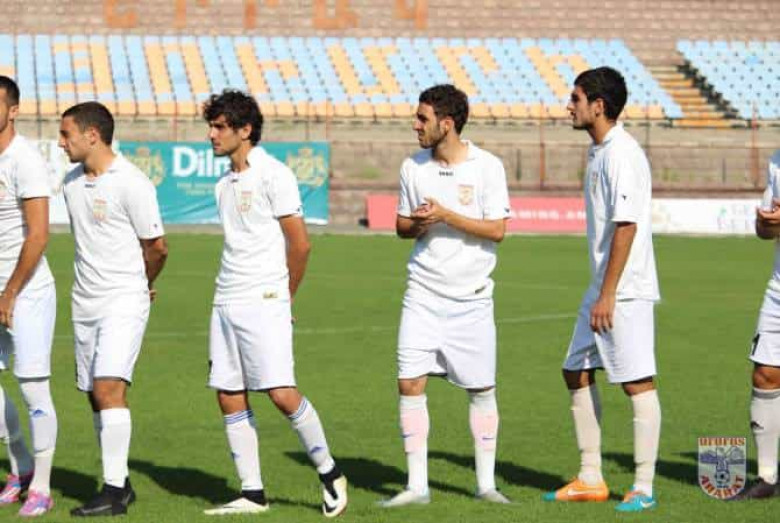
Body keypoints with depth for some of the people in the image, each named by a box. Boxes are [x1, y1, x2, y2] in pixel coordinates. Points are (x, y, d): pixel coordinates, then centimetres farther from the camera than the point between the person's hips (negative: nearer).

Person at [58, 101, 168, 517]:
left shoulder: (131, 183, -13)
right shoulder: (71, 183, 10)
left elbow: (157, 247, -6)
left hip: (124, 302, -7)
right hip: (84, 303, 8)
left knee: (109, 389, -17)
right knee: (95, 396, 8)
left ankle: (113, 491, -15)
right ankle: (121, 483, 19)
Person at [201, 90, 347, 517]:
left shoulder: (273, 176, -8)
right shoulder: (224, 185, 15)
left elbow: (299, 244, -7)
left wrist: (283, 296, 3)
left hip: (264, 303, -8)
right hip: (226, 302, 8)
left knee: (281, 393, -13)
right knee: (229, 398, 3)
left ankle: (329, 474, 4)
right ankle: (252, 494, 8)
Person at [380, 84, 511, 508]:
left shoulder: (487, 167, -6)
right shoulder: (413, 167, 5)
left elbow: (497, 230, -10)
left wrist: (445, 215, -17)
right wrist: (416, 223, -9)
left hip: (471, 295, -3)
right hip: (423, 293, 3)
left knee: (482, 390, 3)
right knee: (410, 384, -6)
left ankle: (486, 484, 15)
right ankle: (417, 485, 1)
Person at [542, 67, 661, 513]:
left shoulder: (622, 154, -16)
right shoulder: (599, 152, 14)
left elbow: (626, 227, -21)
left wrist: (607, 295, -21)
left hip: (626, 292, -10)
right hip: (602, 290, 10)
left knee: (638, 382, -5)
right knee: (578, 373, 13)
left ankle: (644, 488, 0)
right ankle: (591, 480, 21)